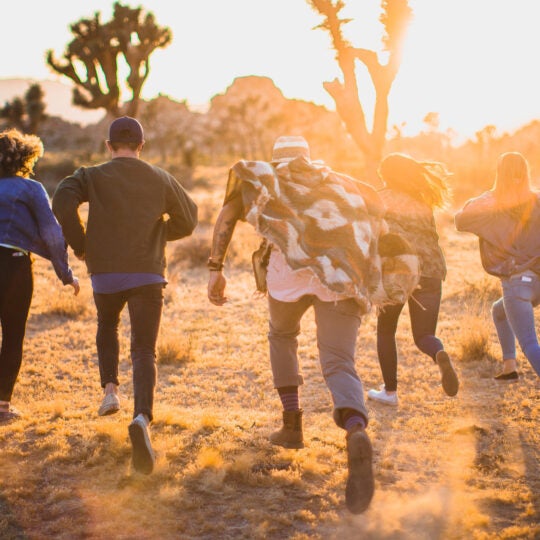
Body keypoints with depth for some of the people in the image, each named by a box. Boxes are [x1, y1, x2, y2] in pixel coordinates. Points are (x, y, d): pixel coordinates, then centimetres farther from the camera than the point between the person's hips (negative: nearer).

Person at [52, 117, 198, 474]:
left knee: (107, 326, 31)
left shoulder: (92, 176, 2)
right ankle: (143, 417, -26)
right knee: (144, 350, -3)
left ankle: (110, 389, 15)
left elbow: (63, 201, -16)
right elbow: (188, 220, 14)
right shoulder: (160, 179, 7)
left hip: (105, 273, 0)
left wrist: (80, 245, -2)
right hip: (148, 274, 0)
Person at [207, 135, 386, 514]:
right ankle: (357, 432, -37)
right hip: (344, 273, 1)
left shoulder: (263, 175, 27)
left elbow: (228, 213, 12)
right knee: (339, 363, -6)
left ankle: (292, 425, 26)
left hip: (291, 265, -1)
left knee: (282, 335, 30)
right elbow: (375, 206, 28)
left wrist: (216, 269, 8)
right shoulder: (337, 181, 34)